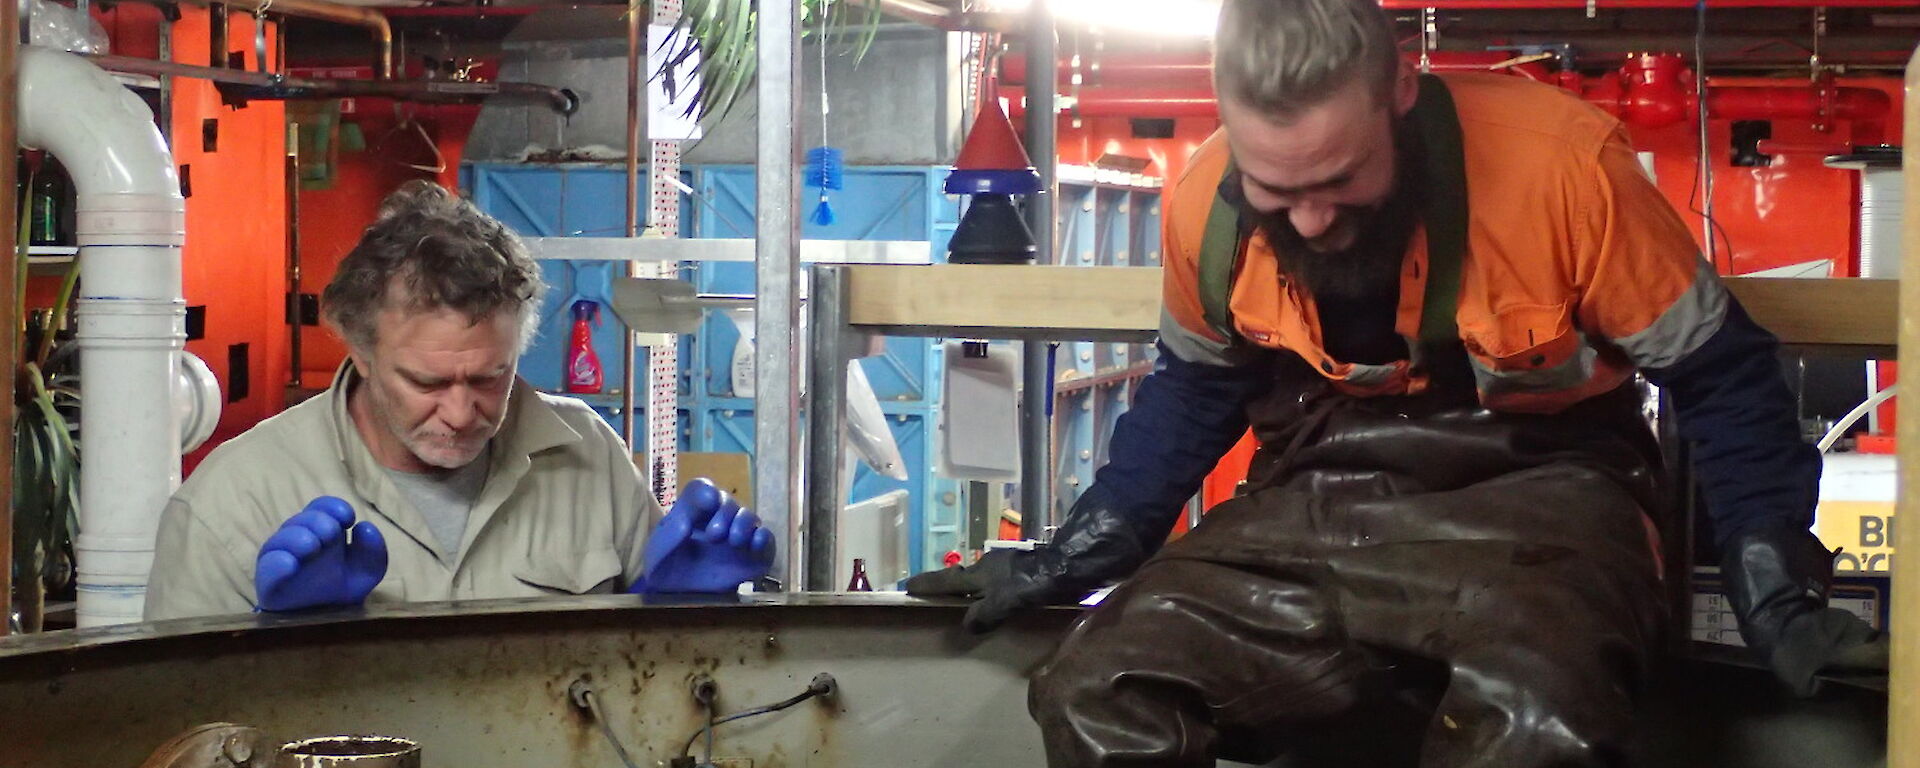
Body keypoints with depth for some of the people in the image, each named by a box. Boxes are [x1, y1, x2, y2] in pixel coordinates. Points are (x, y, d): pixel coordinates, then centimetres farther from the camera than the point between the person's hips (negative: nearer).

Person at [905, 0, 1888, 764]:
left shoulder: (1559, 162, -20)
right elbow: (1195, 390, 15)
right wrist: (1071, 561, 10)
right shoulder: (1204, 199, -6)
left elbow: (1719, 374, -6)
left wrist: (1775, 596, -13)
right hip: (1317, 504, 4)